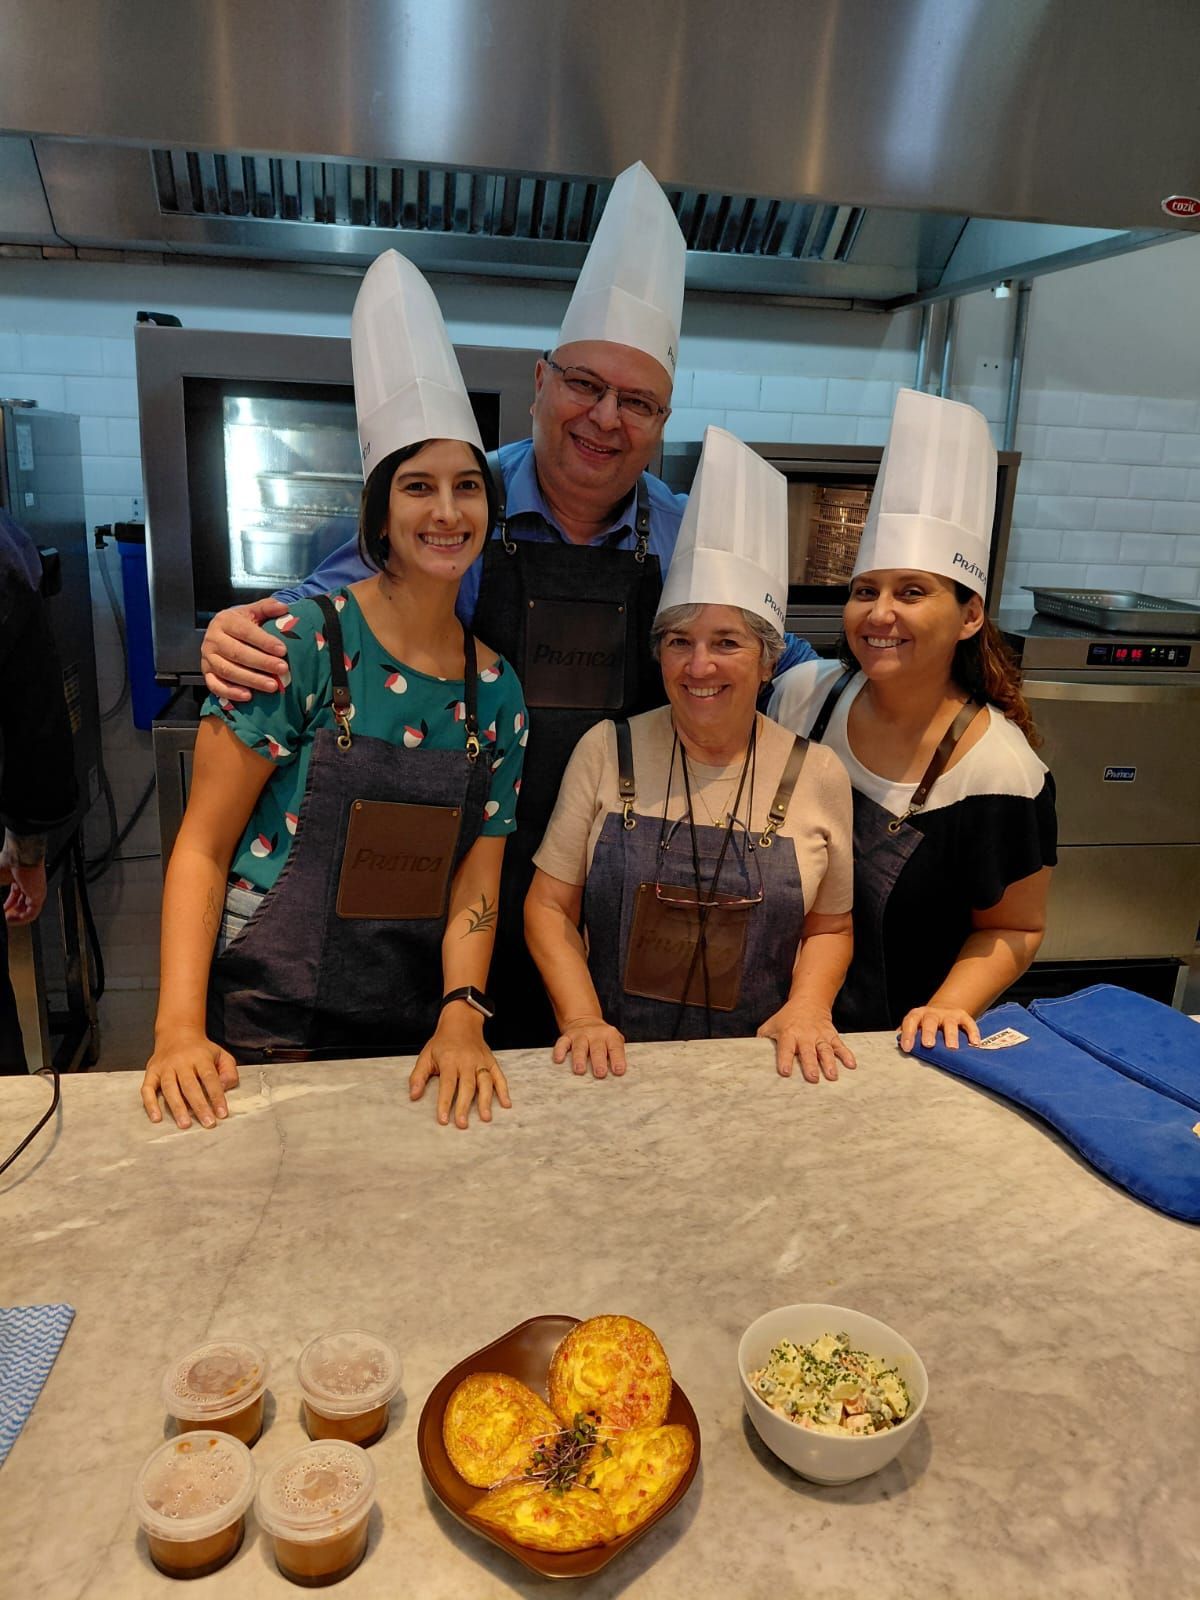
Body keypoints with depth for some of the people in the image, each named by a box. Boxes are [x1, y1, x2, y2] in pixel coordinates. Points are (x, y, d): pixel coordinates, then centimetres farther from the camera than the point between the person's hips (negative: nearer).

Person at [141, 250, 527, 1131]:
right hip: (260, 1029, -4)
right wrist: (179, 1027, -19)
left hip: (412, 1036, 4)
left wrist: (462, 1014, -15)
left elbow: (476, 882, 1)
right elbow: (203, 845, -11)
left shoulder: (498, 690, 0)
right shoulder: (302, 640, -13)